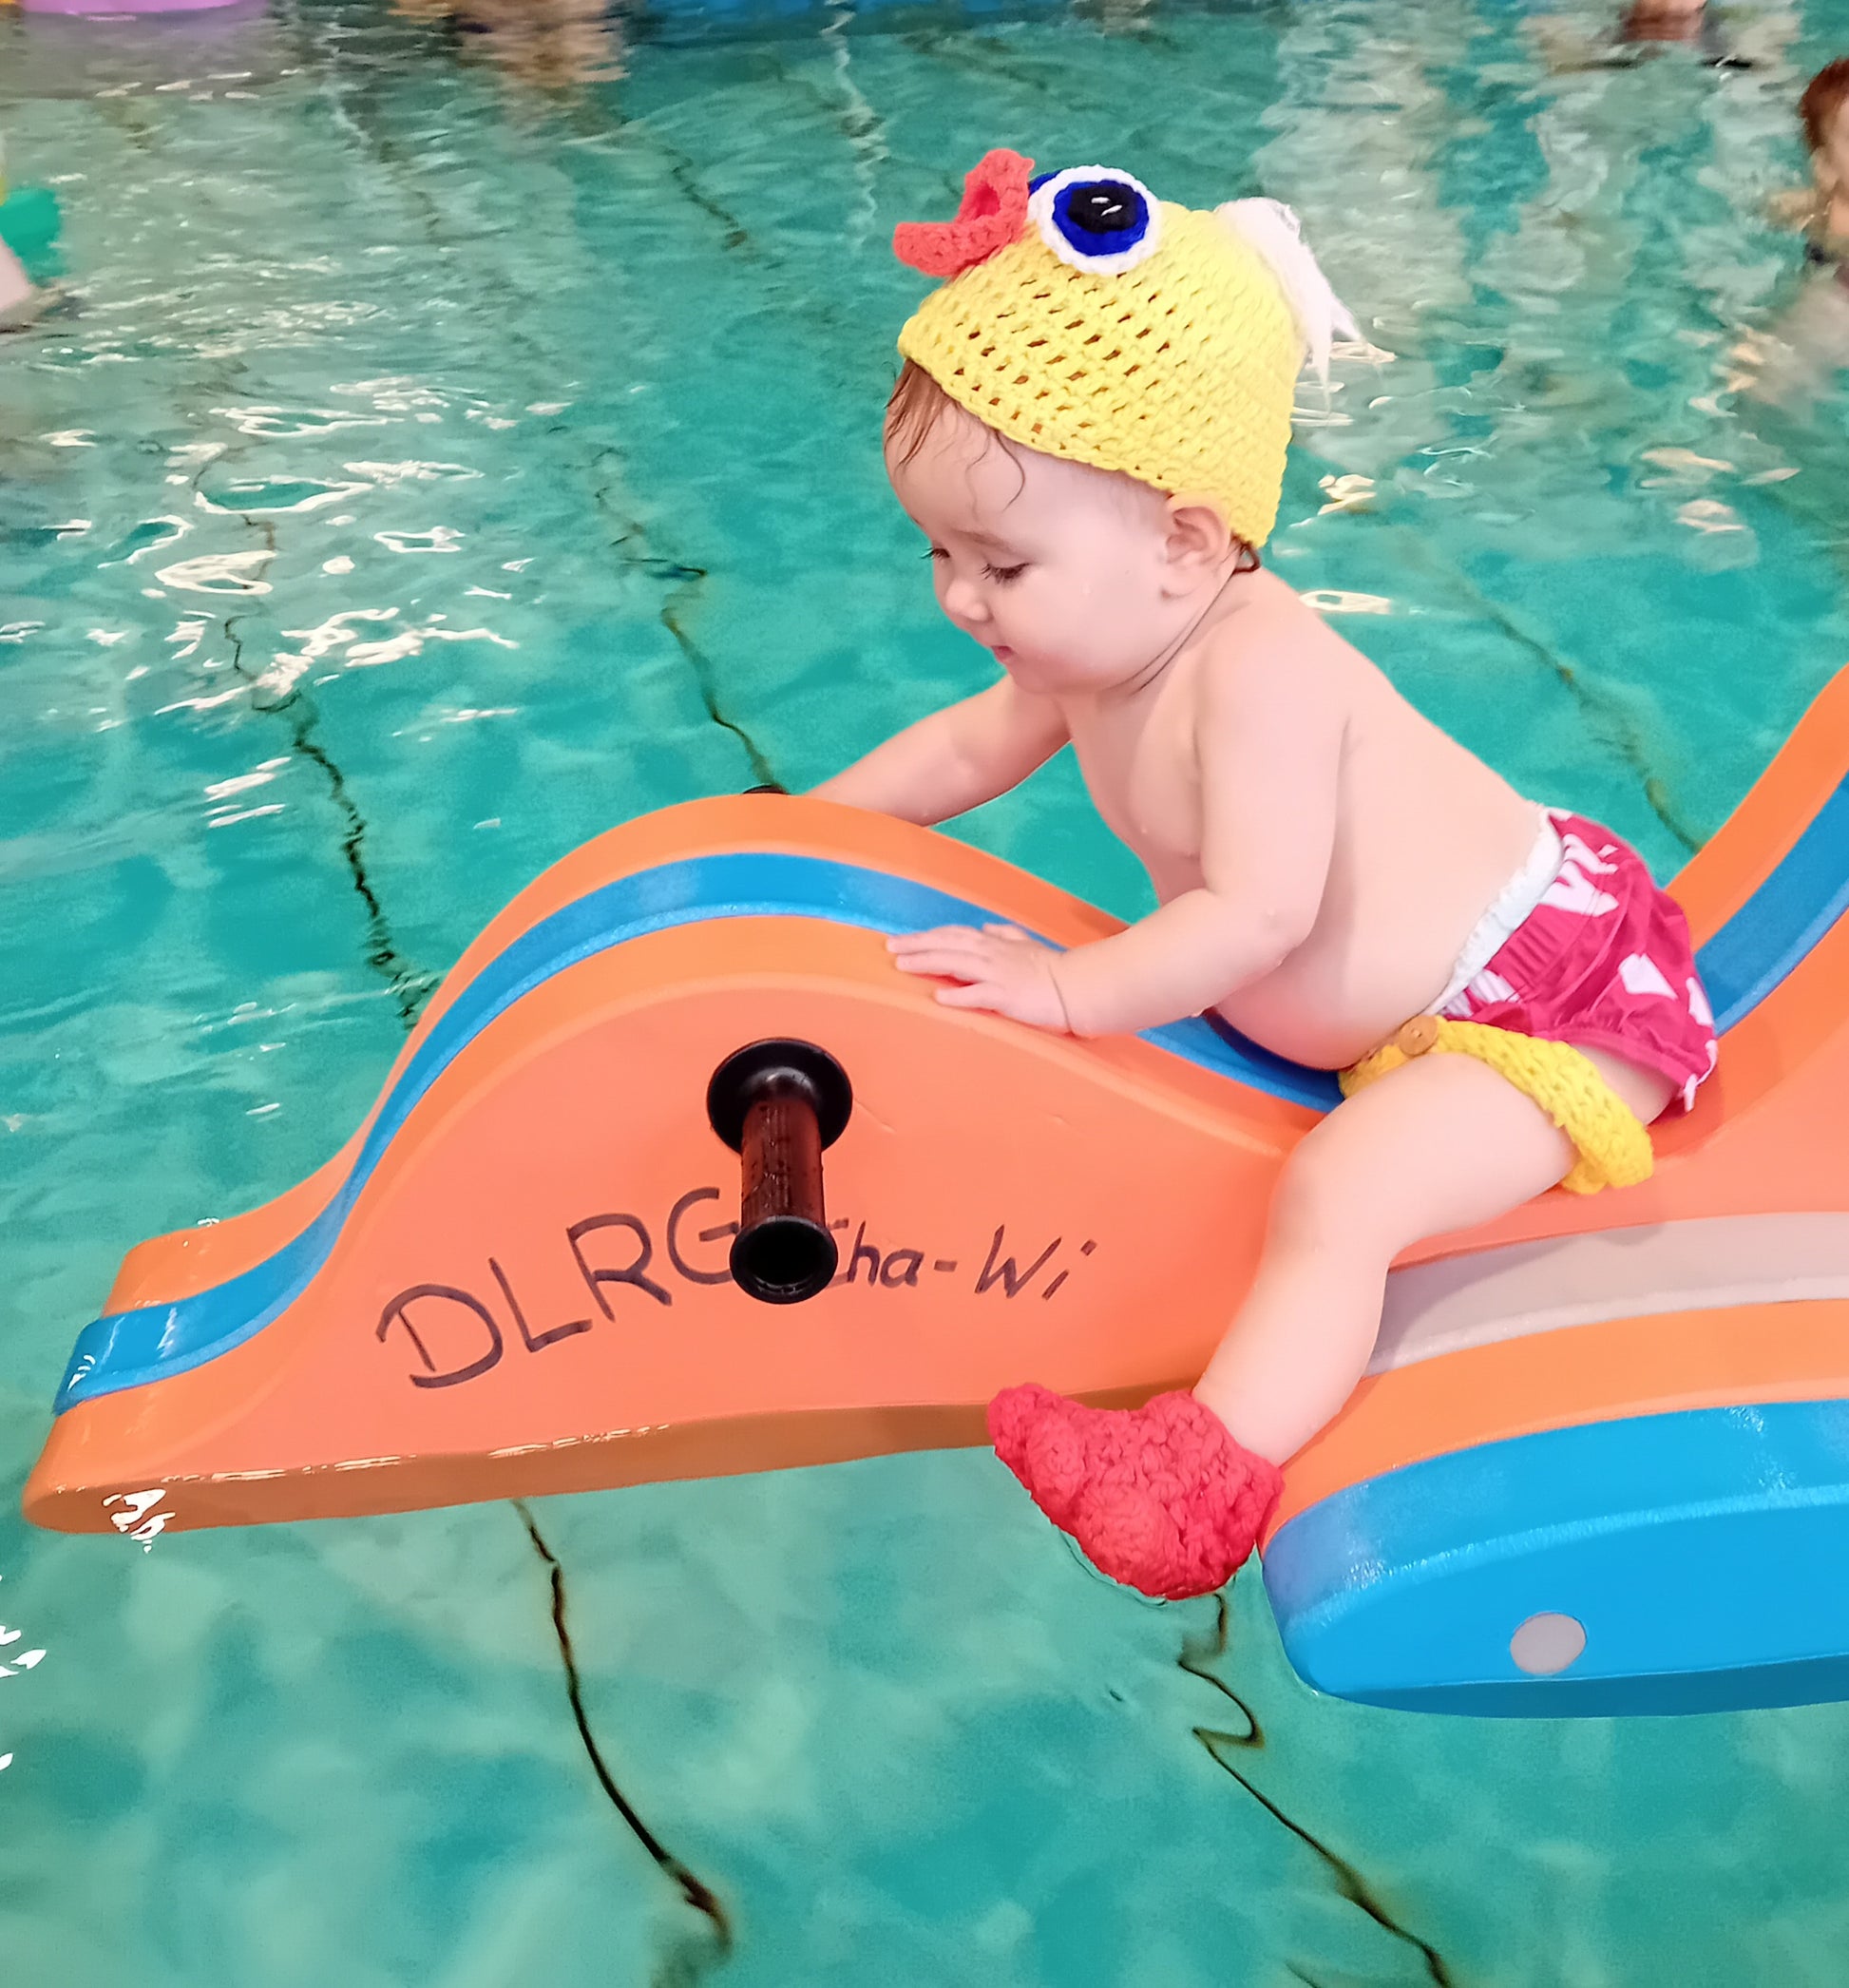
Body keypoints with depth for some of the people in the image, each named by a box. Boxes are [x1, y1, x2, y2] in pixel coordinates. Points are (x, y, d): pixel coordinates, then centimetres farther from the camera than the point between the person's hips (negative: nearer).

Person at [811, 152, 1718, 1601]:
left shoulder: (1257, 669, -30)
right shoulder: (1100, 647, 0)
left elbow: (1256, 914, -33)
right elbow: (972, 743, 17)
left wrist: (1070, 991, -27)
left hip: (1548, 995, -11)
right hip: (1401, 992, 11)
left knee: (1337, 1195, -27)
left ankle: (1215, 1471, -27)